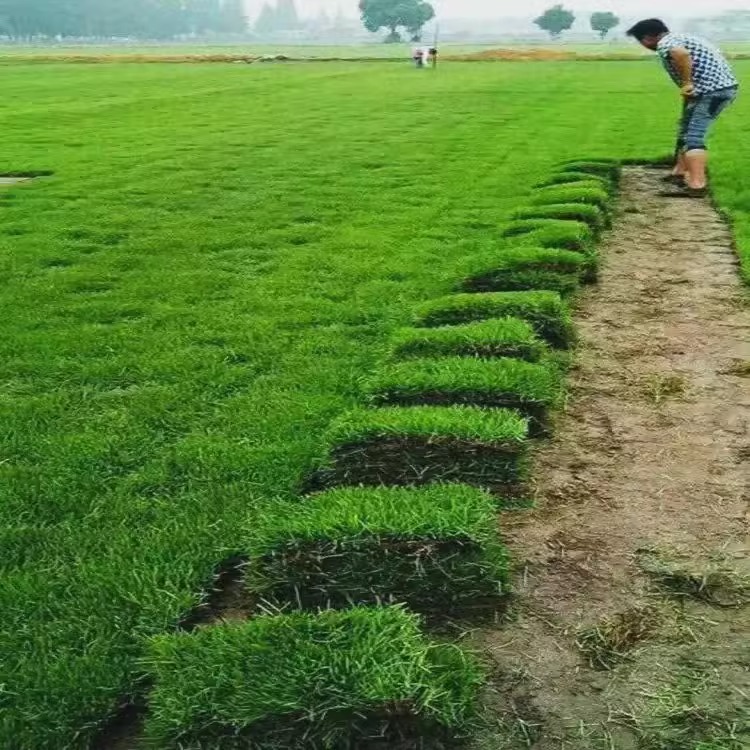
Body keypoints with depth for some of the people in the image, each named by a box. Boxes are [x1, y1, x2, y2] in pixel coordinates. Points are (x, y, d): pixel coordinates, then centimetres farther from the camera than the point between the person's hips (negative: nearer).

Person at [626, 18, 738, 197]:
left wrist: (687, 83, -25)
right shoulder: (678, 39, 21)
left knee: (693, 136, -13)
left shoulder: (666, 43, -12)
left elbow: (681, 53, -36)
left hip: (712, 90, -10)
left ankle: (697, 185, -19)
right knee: (687, 131, 21)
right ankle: (680, 172, 32)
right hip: (720, 87, 10)